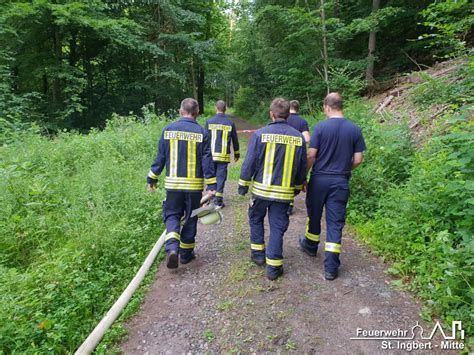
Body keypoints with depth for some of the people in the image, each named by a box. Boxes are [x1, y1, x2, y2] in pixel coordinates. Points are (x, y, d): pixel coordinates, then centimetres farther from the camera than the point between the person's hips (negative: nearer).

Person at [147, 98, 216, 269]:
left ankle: (172, 248, -9)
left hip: (173, 184, 1)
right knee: (190, 219, 14)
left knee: (172, 216, 13)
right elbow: (207, 161, -8)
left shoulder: (168, 129, -1)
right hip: (194, 185, -1)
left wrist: (152, 179, 11)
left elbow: (160, 157, 2)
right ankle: (186, 253, 23)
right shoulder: (202, 133, -6)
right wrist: (211, 186, -5)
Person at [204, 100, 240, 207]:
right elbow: (235, 140, 10)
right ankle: (218, 199, 2)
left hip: (211, 154, 0)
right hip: (224, 155, 0)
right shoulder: (230, 123, 2)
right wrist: (236, 153, 22)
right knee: (221, 176, 3)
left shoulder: (209, 122, -2)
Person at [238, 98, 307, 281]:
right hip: (284, 192, 2)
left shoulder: (260, 134, -10)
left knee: (256, 219, 22)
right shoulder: (298, 137, 0)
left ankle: (258, 253, 31)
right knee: (277, 227, 9)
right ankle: (273, 267, 14)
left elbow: (249, 162, -8)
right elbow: (302, 167, 8)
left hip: (261, 189, -1)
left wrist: (243, 184, 4)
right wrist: (298, 187, 22)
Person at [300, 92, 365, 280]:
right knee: (335, 222, 6)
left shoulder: (320, 127, -10)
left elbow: (311, 155, -11)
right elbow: (358, 159, 0)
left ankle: (311, 246, 42)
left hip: (319, 179, -1)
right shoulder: (355, 129, -2)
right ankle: (331, 267, 8)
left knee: (314, 215, 19)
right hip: (341, 182, 2)